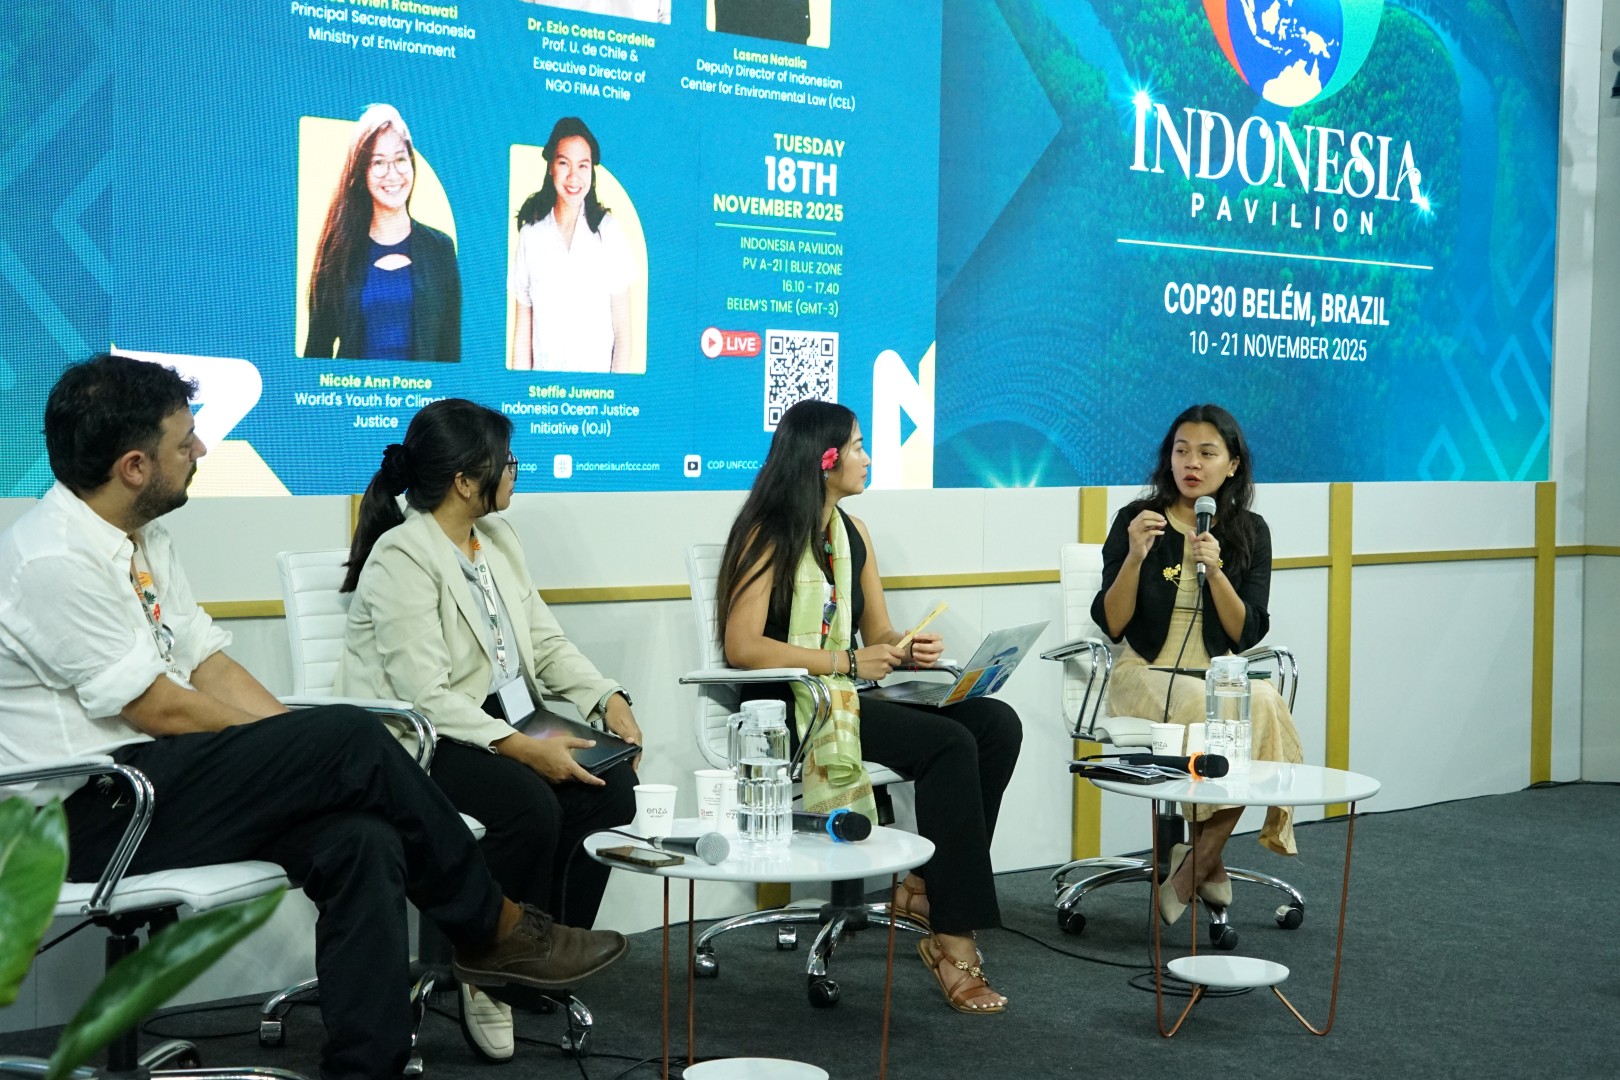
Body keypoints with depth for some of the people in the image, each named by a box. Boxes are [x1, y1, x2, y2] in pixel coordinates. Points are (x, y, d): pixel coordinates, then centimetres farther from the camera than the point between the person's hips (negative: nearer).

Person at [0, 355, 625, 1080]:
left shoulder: (140, 539, 12)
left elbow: (208, 667, 12)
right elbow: (162, 708, -18)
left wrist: (302, 749, -4)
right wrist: (325, 753, -7)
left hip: (156, 786, 8)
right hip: (98, 815, -8)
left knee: (361, 842, -17)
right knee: (353, 740, -20)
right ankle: (494, 929, -2)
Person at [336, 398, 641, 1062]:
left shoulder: (497, 540, 12)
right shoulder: (401, 557, -15)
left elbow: (547, 642, 11)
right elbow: (426, 696, -23)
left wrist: (608, 700, -6)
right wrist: (523, 748, -29)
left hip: (493, 728, 8)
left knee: (613, 786, -14)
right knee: (530, 805, -32)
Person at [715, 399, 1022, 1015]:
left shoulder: (852, 535, 17)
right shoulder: (769, 537, -5)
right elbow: (742, 647, -15)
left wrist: (909, 650, -8)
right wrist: (847, 662, -19)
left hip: (851, 701, 8)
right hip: (788, 709, -7)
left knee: (997, 723, -15)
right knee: (949, 744, -27)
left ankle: (922, 888, -11)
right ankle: (951, 940, -23)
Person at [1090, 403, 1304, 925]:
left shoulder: (1249, 532, 6)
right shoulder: (1137, 519, -1)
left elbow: (1246, 636, -2)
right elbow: (1110, 625, -6)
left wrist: (1215, 571, -16)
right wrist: (1135, 556, -20)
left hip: (1219, 679, 3)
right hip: (1146, 676, -3)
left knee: (1265, 704, -32)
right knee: (1247, 712, -32)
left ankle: (1193, 867, -16)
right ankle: (1207, 862, -12)